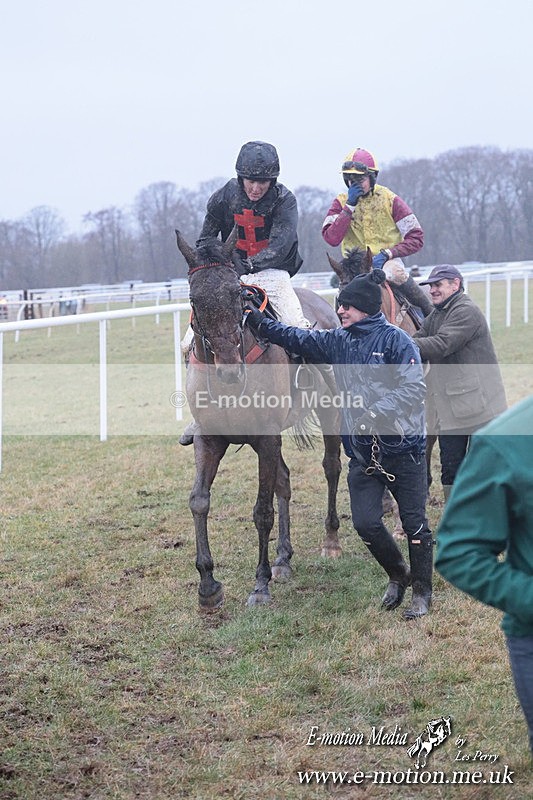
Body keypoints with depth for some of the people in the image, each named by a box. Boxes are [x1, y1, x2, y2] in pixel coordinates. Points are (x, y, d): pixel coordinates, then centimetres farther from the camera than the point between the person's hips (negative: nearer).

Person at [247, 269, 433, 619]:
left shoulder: (396, 340, -10)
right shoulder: (337, 341, 9)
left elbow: (414, 388, -18)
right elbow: (295, 338, 10)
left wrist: (376, 412, -27)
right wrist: (259, 321, 0)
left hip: (403, 445, -5)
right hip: (362, 449, 6)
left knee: (414, 521, 4)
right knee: (365, 522, 2)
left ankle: (422, 592, 20)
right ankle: (398, 576, 27)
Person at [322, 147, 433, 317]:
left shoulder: (390, 200, -3)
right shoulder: (341, 202, 3)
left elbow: (416, 238, -6)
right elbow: (331, 239, -13)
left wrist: (387, 254, -18)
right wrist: (350, 206, -16)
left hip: (387, 260, -2)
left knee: (395, 273, -35)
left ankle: (428, 311, -17)